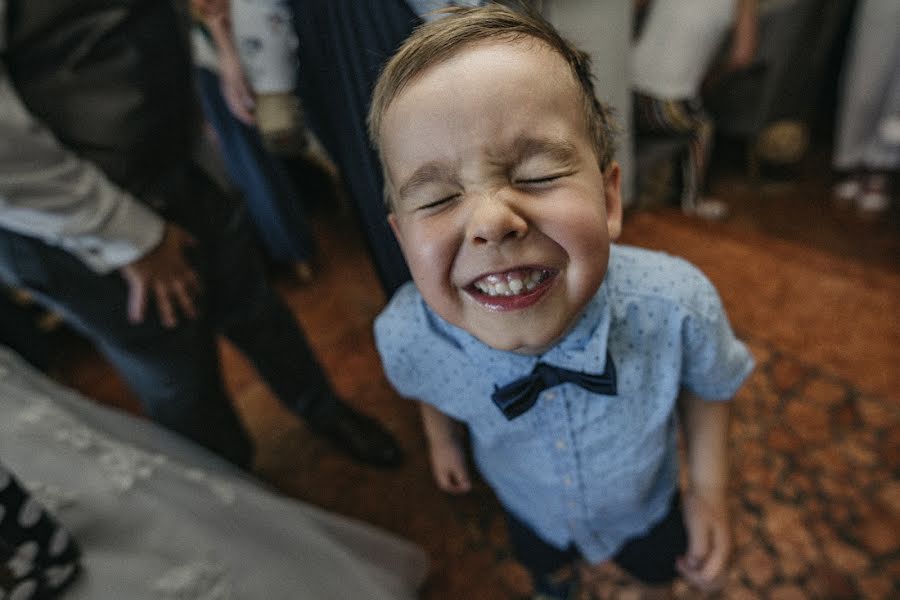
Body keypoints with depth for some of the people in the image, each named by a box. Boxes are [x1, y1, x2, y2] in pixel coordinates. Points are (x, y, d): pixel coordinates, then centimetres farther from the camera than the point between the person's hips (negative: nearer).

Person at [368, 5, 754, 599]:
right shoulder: (406, 338, -36)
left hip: (647, 504, 0)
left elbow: (707, 384, -14)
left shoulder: (679, 305, -38)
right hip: (531, 509, 1)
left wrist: (710, 490, -8)